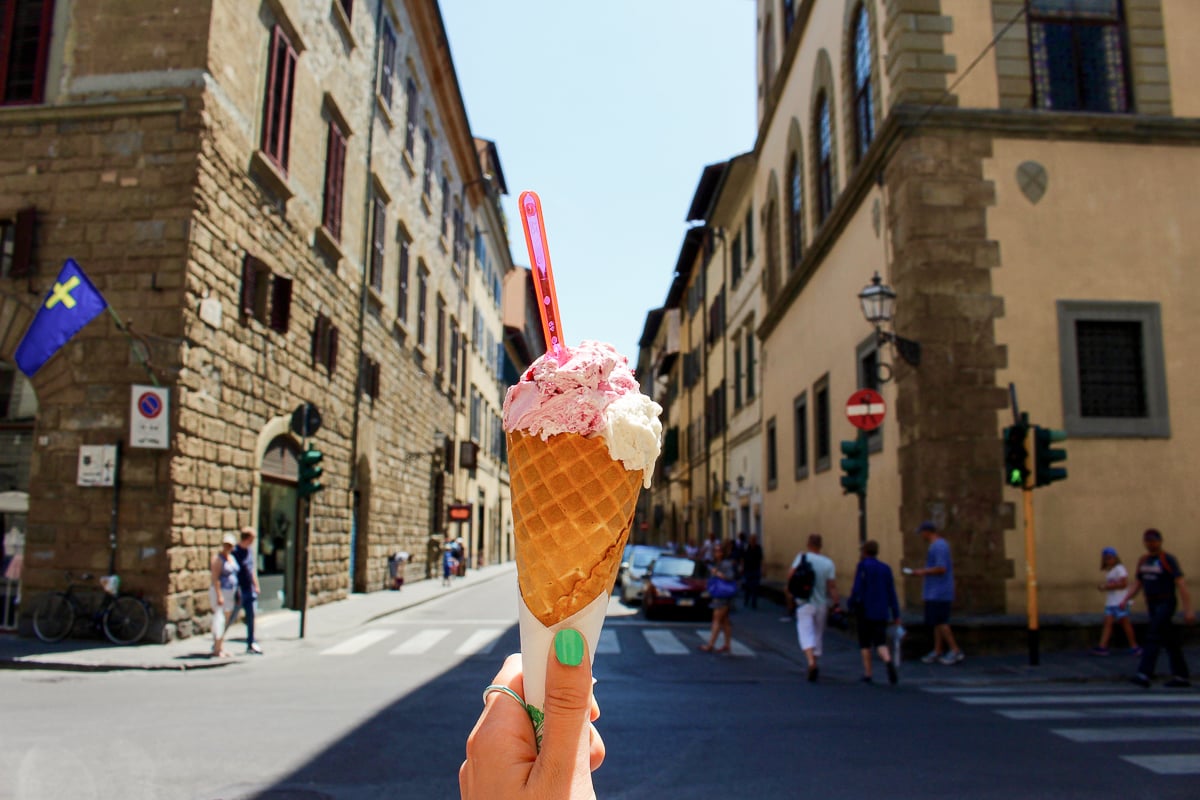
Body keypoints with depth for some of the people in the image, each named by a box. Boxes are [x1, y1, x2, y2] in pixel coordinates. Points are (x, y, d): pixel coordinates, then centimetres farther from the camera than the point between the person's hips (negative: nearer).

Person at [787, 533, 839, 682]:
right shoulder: (828, 562, -2)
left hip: (804, 602, -2)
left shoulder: (802, 557, -6)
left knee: (806, 632, -5)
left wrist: (789, 590, 0)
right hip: (822, 603, 3)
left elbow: (791, 574, -14)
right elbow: (832, 586, -6)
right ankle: (816, 664, 25)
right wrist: (835, 604, -4)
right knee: (818, 634, 16)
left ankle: (811, 661, -28)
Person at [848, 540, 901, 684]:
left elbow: (857, 589, -13)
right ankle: (888, 662, -25)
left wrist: (851, 605, 1)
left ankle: (867, 674, 11)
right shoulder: (886, 568, 5)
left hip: (865, 612, -3)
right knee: (880, 643, 3)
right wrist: (896, 614, 8)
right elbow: (891, 593, 5)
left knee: (865, 644, 10)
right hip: (882, 613, 3)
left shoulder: (862, 566, -7)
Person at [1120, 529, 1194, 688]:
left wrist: (1188, 609, -21)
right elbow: (1137, 585, 15)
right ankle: (1182, 677, 20)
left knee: (1153, 637, -17)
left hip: (1166, 604, -7)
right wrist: (1125, 600, 1)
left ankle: (1144, 675, -22)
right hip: (1152, 605, 7)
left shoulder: (1168, 560, -9)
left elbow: (1181, 585, -15)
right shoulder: (1143, 561, 12)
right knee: (1170, 641, 12)